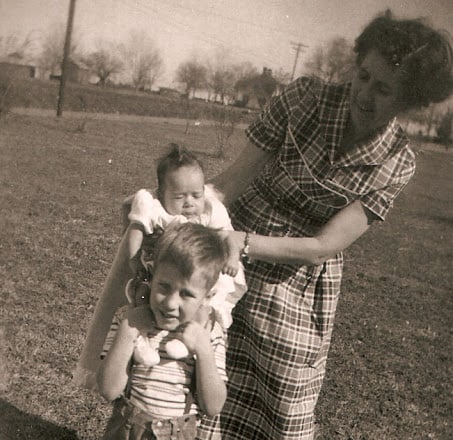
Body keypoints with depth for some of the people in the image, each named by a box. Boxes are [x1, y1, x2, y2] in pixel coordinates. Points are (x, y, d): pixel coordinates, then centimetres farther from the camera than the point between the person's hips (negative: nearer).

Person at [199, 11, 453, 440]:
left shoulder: (396, 164, -11)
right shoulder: (306, 98, -12)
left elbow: (323, 247, -17)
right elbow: (233, 179, -13)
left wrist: (241, 242, -28)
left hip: (298, 290, 0)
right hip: (229, 267, 0)